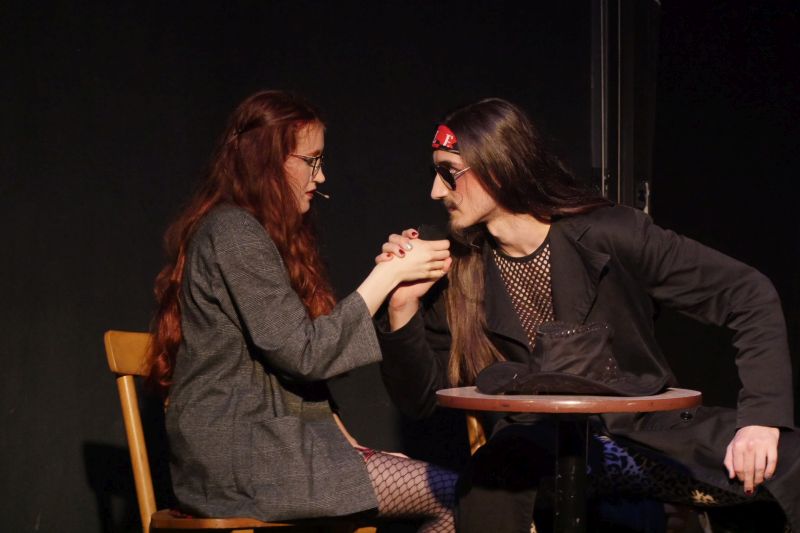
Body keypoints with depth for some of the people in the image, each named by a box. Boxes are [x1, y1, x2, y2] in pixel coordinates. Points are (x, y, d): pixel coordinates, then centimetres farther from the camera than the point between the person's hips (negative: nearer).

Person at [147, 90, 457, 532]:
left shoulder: (247, 231, 20)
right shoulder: (234, 233, -11)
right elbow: (304, 353, -17)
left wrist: (344, 441, 11)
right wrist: (387, 275, -12)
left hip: (266, 440, 10)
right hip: (238, 457, -10)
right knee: (452, 497, -16)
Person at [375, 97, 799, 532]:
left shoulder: (607, 235, -9)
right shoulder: (459, 275, 0)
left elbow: (750, 296, -9)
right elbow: (421, 400, 4)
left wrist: (762, 416, -20)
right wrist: (404, 308, -12)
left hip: (647, 433, -1)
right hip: (541, 452, 1)